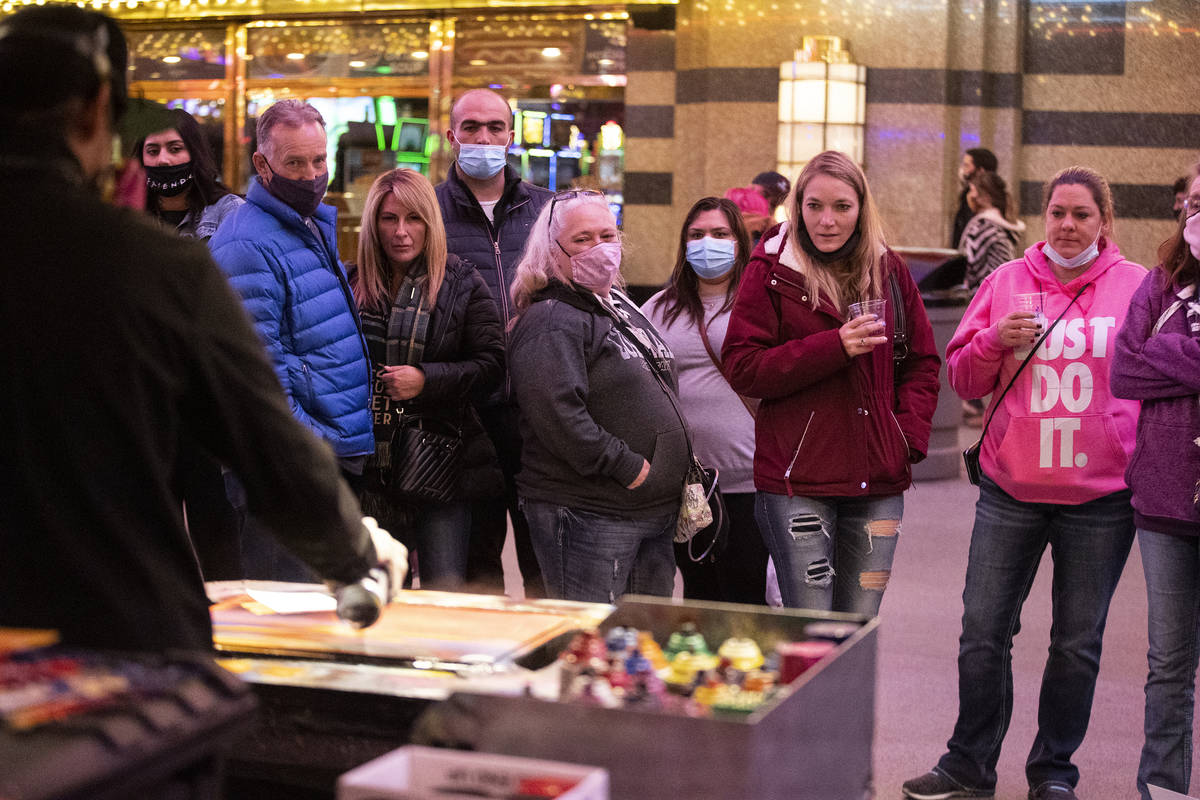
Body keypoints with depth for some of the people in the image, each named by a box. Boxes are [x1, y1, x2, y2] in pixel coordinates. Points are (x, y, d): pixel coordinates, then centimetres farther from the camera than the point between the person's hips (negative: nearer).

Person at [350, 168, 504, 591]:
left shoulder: (462, 283, 1)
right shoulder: (351, 285, 6)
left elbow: (492, 365, -5)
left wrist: (427, 380, -16)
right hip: (372, 468, 2)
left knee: (444, 595, -3)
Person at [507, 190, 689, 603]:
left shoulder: (623, 308, 19)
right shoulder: (550, 322, -12)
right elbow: (557, 412, -26)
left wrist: (679, 473, 18)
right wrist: (628, 468, -21)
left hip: (655, 512, 9)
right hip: (586, 517, -9)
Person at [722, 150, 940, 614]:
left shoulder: (889, 271, 10)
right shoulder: (771, 271, -1)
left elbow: (921, 363, 17)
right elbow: (742, 368, -8)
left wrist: (910, 437, 1)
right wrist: (833, 346, -16)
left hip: (877, 480, 4)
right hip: (797, 480, -3)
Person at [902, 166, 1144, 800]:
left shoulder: (1138, 287, 2)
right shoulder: (1007, 282, 6)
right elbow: (963, 379, 9)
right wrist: (996, 339, -11)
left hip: (1101, 496, -1)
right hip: (1011, 487, 1)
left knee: (1078, 641, 8)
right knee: (983, 631, 3)